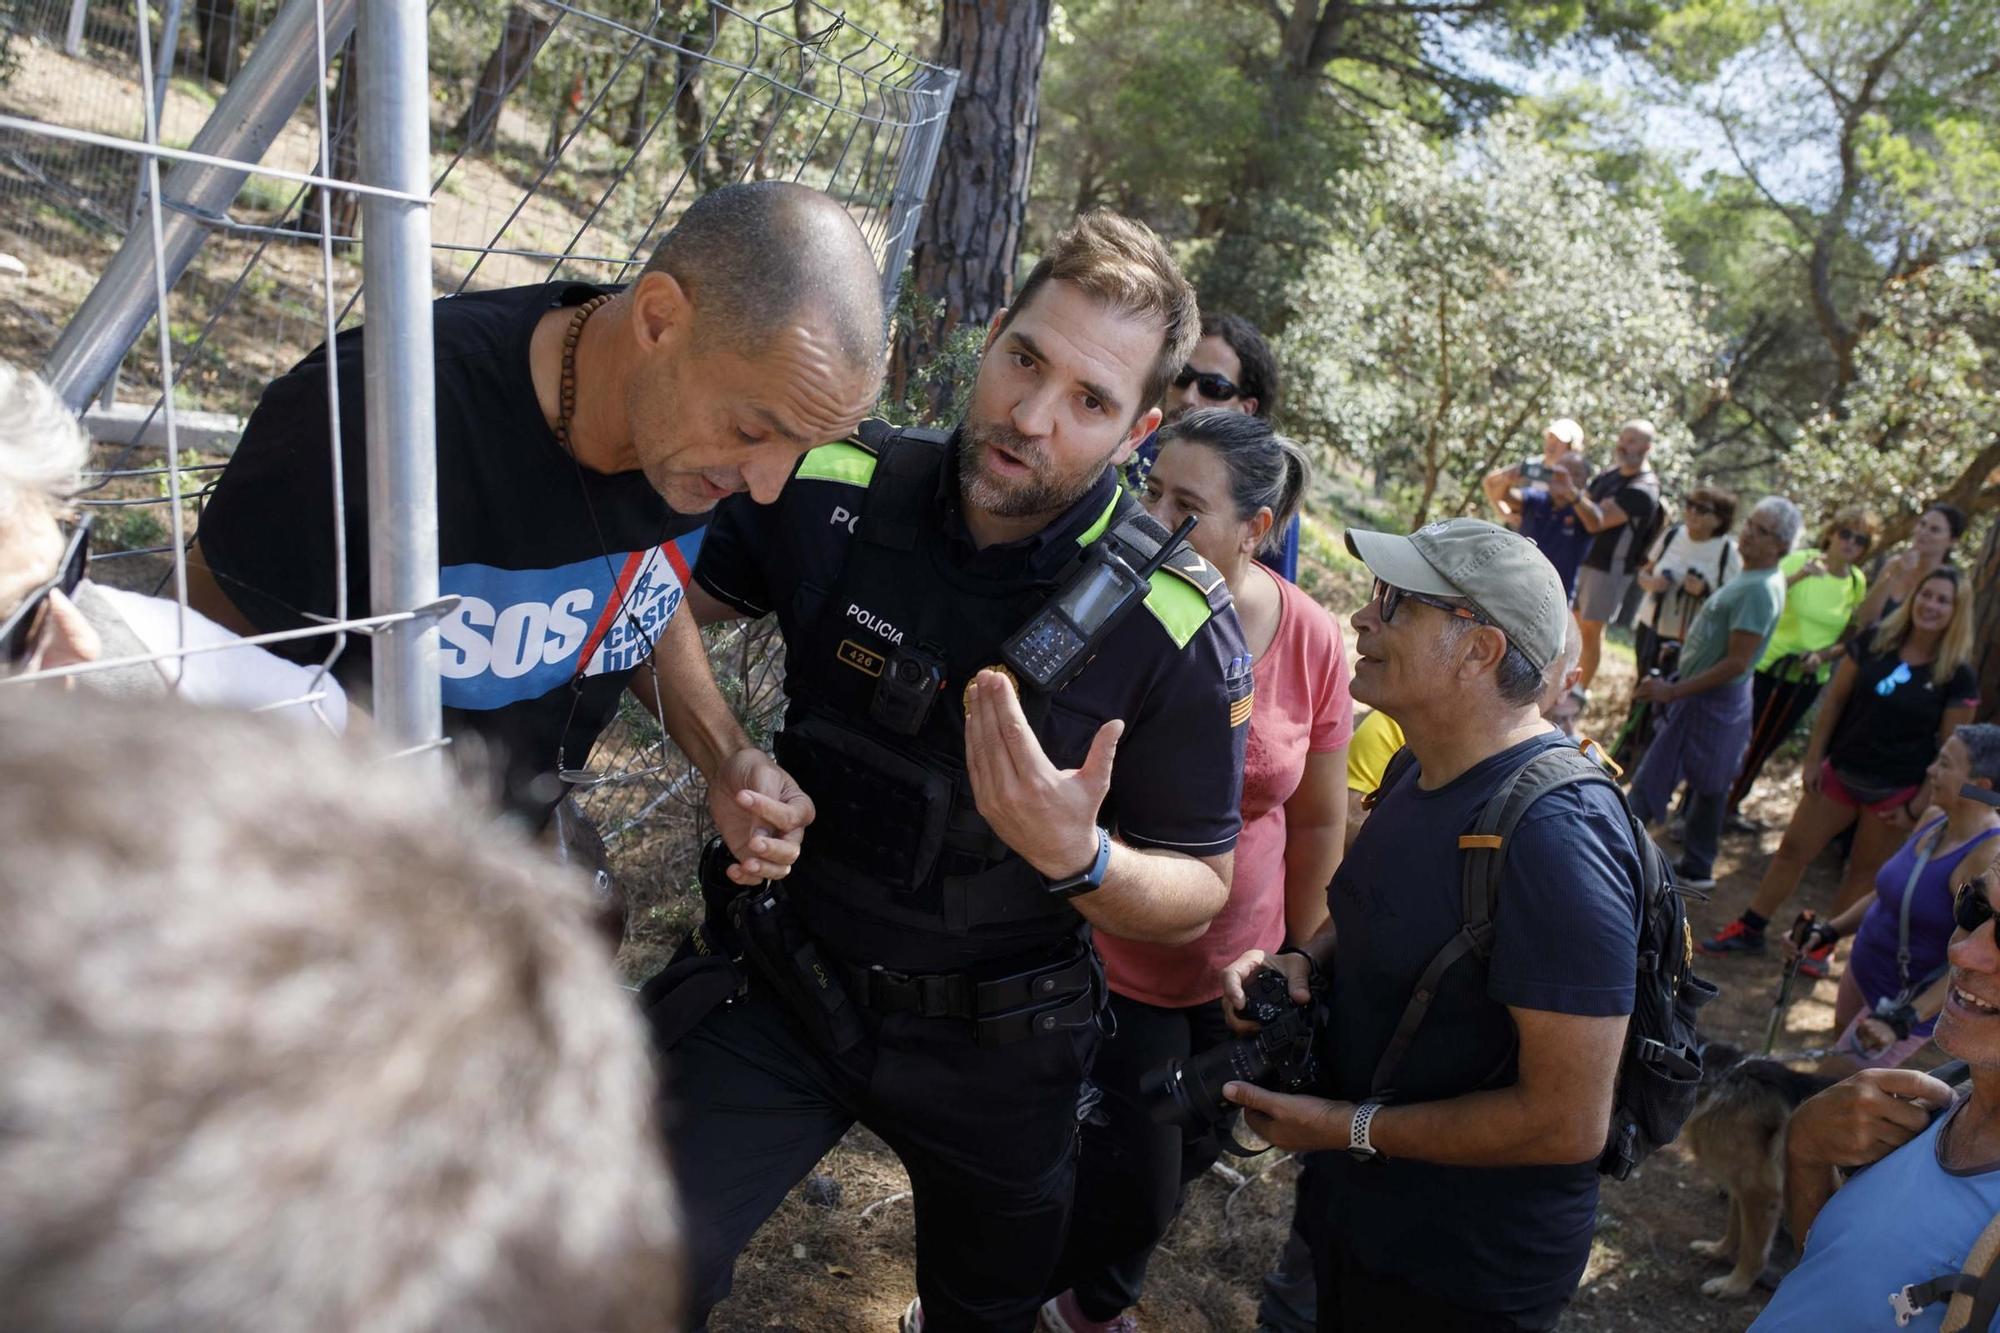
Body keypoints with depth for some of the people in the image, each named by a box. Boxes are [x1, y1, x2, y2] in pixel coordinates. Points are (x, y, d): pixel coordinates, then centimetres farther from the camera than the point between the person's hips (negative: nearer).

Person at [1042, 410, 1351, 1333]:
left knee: (1192, 1151, 21)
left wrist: (1305, 957, 8)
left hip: (1237, 970, 4)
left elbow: (1319, 817, 0)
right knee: (1137, 1183, 5)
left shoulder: (1312, 641, -12)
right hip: (1112, 967, -3)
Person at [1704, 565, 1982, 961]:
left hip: (1895, 791, -2)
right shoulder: (1874, 644, -4)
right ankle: (1749, 930, 19)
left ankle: (1822, 946, 26)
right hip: (1841, 771, 3)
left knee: (1863, 872, 11)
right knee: (1794, 850, 8)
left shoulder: (1957, 677, -11)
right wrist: (1812, 758, -1)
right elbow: (1834, 701, 2)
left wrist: (1918, 807, -9)